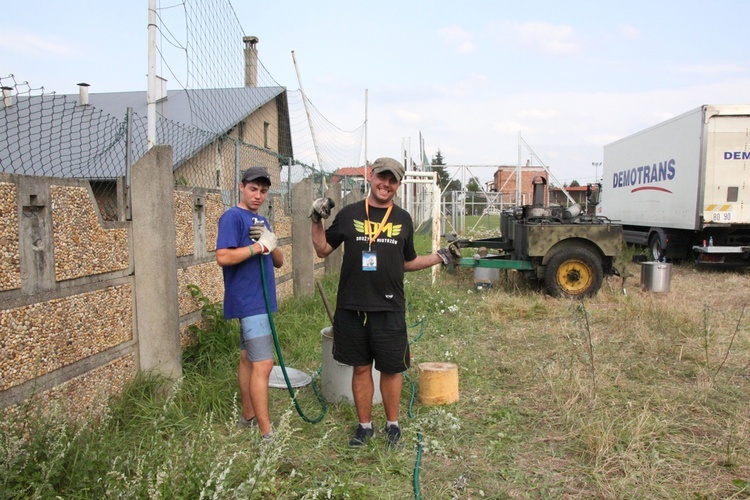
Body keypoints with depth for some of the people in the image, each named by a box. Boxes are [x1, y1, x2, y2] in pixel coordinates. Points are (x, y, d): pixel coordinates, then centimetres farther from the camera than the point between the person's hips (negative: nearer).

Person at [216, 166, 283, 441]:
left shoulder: (261, 221, 16)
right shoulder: (232, 217, -9)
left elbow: (278, 262, 12)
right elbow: (223, 257, -22)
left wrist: (270, 243, -7)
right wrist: (259, 245, -20)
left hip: (260, 299, 9)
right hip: (249, 302, -9)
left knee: (248, 358, 17)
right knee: (263, 365, -11)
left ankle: (248, 416, 29)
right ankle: (266, 434, -6)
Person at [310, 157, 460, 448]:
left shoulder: (403, 219, 8)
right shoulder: (350, 214, 4)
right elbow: (323, 250, 9)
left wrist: (441, 257, 8)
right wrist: (317, 221, -4)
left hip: (390, 308, 1)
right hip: (352, 306, 0)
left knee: (391, 369, 8)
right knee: (361, 368, 11)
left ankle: (392, 424, 28)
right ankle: (365, 425, 27)